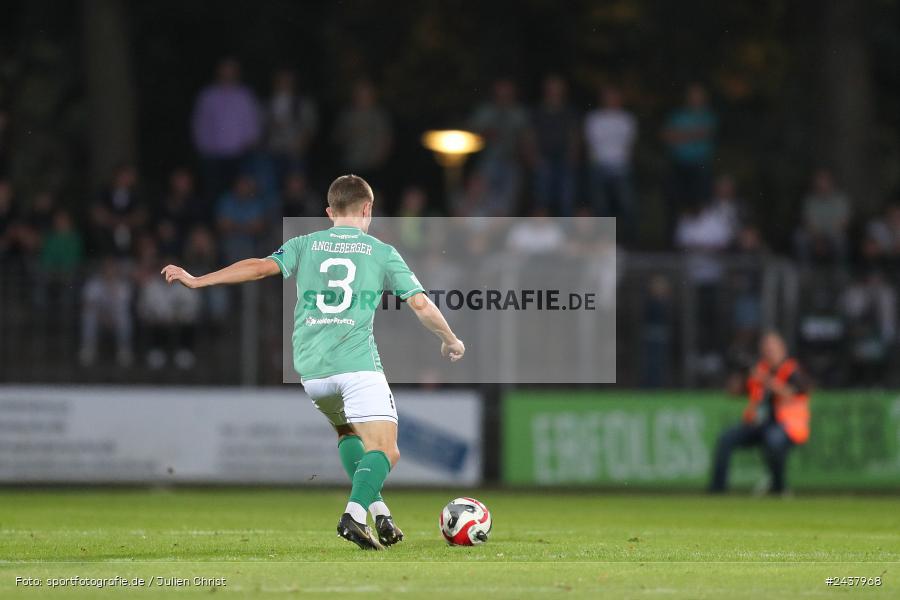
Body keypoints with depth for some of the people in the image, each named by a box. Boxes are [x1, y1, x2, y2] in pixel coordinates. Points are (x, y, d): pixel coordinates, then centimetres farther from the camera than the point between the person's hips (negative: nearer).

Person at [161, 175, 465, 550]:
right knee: (384, 450, -7)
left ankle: (378, 509, 13)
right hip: (358, 364, -4)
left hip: (311, 368, 4)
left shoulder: (305, 245, 13)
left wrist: (197, 281, 1)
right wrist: (451, 341, 22)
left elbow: (262, 266, -2)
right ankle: (355, 513, -32)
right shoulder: (382, 252, 9)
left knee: (348, 432, 28)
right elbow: (421, 304, 6)